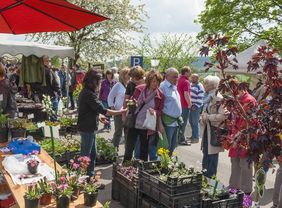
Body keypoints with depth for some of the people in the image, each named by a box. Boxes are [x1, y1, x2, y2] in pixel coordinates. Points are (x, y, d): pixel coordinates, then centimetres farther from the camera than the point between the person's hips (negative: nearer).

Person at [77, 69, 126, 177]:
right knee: (86, 155, 1)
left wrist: (98, 117, 13)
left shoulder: (86, 92, 10)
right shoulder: (89, 94, -22)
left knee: (92, 153, 19)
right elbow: (103, 110, -24)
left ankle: (90, 174, 30)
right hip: (87, 128, -10)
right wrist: (120, 112, -16)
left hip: (89, 127, 10)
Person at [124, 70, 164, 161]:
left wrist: (154, 111, -18)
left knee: (144, 150, 14)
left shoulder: (160, 95, -5)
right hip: (134, 124, 0)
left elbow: (160, 111, 2)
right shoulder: (139, 89, -4)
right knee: (129, 147, 6)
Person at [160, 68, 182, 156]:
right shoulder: (163, 87, -14)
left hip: (176, 121, 9)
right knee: (166, 146, -1)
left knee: (173, 145, 17)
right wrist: (160, 123, -21)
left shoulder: (174, 87, 14)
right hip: (168, 121, -9)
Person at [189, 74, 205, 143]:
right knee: (191, 121, 14)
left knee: (195, 122, -3)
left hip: (196, 107, -8)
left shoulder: (199, 86, -12)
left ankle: (196, 137, 5)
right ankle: (193, 135, 27)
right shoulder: (190, 85, 14)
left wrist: (196, 106, -17)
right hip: (190, 106, 8)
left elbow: (200, 98, -16)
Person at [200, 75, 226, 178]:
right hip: (207, 130, 9)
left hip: (214, 130, -9)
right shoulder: (208, 97, 12)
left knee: (212, 155, 0)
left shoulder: (218, 98, -15)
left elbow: (222, 116, -23)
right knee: (205, 153, 16)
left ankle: (210, 177, 11)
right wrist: (203, 117, 6)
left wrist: (207, 117, -17)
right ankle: (205, 176, 27)